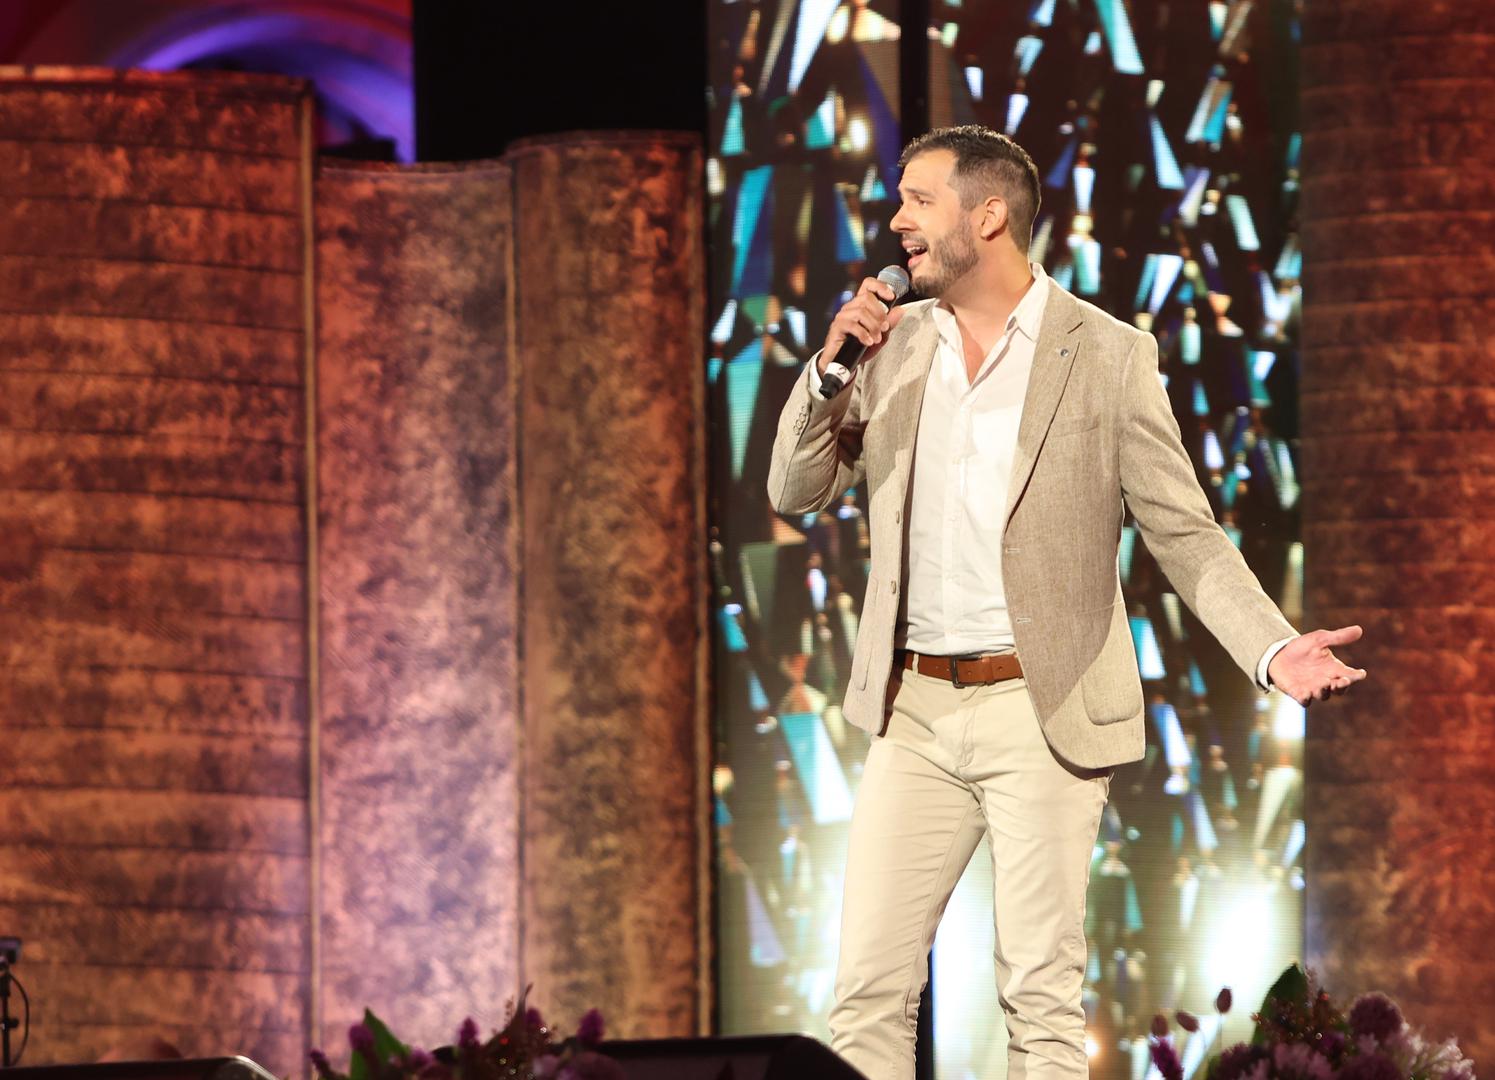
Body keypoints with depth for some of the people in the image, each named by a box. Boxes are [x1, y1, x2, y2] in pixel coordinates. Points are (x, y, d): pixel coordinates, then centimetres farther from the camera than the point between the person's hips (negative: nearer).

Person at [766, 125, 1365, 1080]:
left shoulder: (1110, 356, -4)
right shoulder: (892, 343, 9)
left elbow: (1186, 532, -3)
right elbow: (797, 492, 10)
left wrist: (1276, 648, -17)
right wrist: (830, 366, -6)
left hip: (1045, 715, -4)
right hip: (915, 713, 4)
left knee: (1042, 996, -1)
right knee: (870, 988, 1)